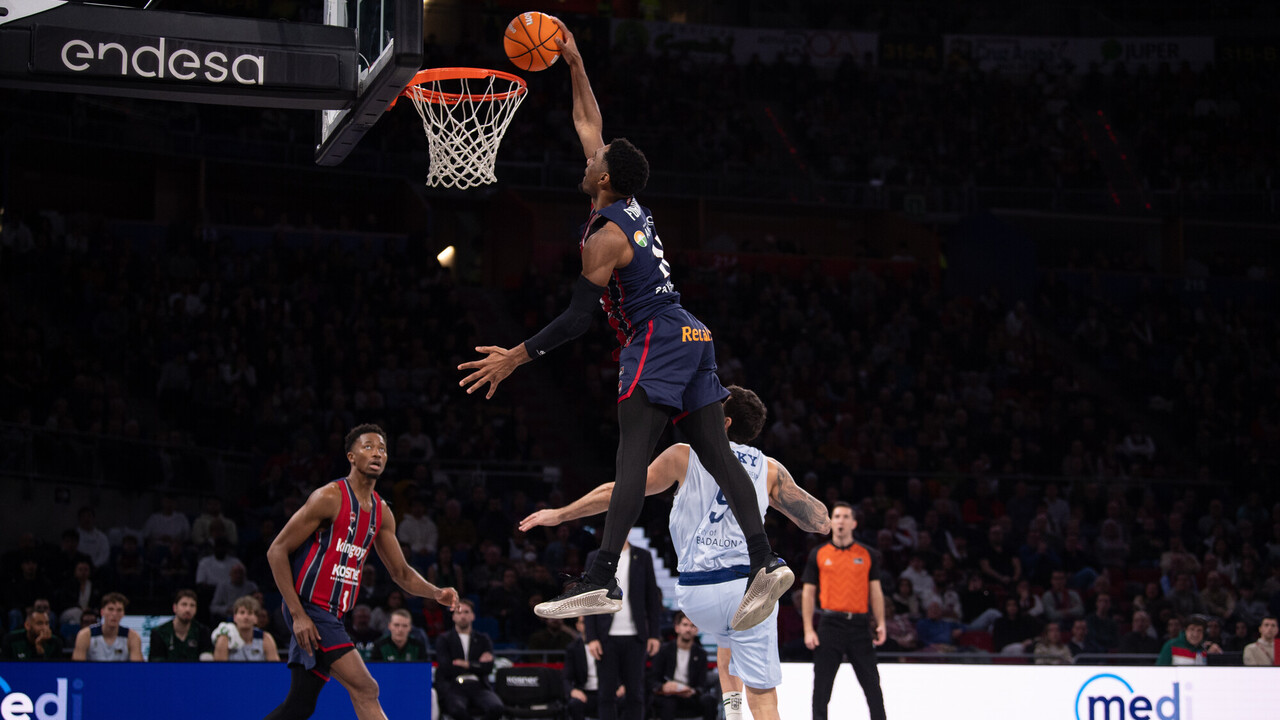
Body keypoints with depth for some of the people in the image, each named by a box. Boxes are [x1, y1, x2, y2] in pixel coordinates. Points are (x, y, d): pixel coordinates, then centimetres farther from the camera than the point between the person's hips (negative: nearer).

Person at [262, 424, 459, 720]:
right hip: (308, 609, -9)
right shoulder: (331, 497, -12)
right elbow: (277, 551, -12)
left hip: (333, 616, 9)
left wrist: (436, 593, -2)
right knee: (365, 690, -17)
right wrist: (298, 614, -18)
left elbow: (401, 572, 20)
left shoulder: (381, 512, 12)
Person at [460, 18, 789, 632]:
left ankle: (602, 581, -28)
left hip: (656, 339, -10)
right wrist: (574, 65, 30)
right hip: (690, 337, 10)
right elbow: (590, 126, 29)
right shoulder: (631, 206, 16)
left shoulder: (605, 236, -9)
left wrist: (514, 358, -9)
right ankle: (764, 561, -13)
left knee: (633, 453, -18)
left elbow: (576, 320, -13)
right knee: (715, 454, 1)